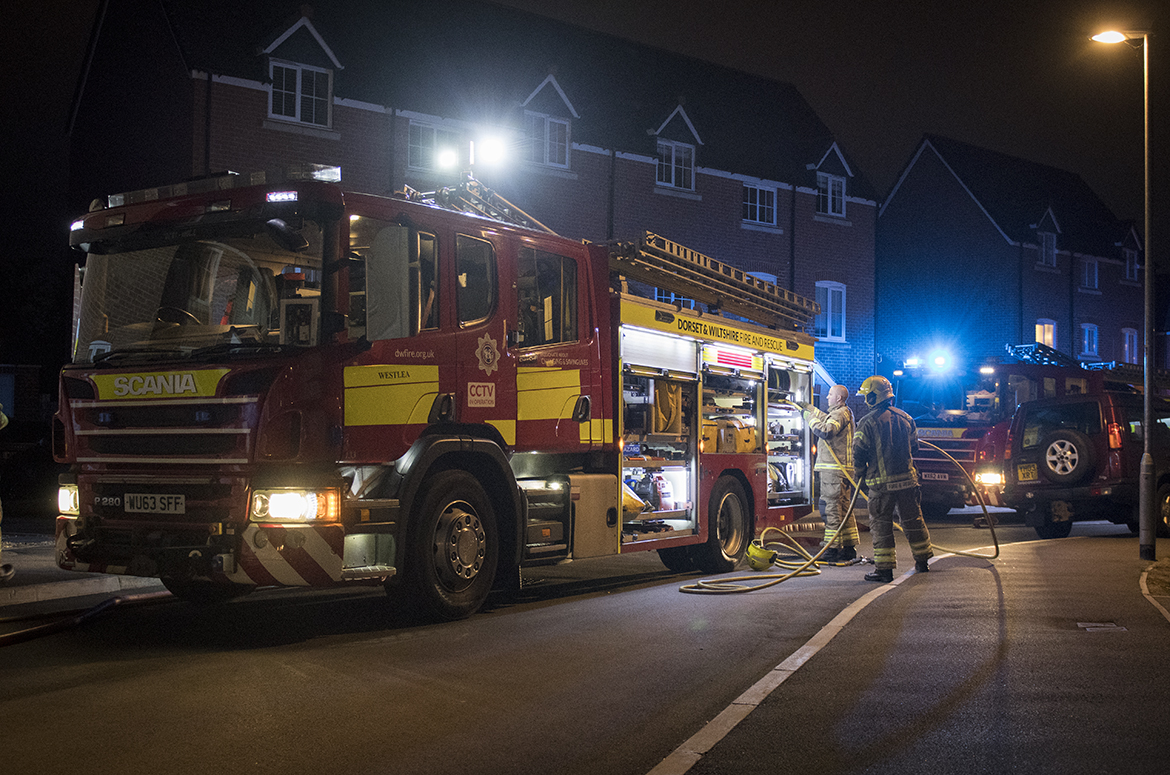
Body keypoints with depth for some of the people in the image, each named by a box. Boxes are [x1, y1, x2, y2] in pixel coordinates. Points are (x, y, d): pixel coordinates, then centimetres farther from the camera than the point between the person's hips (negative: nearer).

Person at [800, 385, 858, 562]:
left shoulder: (841, 413, -12)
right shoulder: (842, 413, 20)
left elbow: (825, 430, -27)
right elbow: (827, 419, 41)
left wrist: (810, 417, -15)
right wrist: (810, 409, 38)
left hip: (834, 468, -11)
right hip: (843, 468, 11)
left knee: (832, 508, -10)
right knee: (844, 508, 12)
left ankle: (831, 549, -10)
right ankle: (849, 548, 15)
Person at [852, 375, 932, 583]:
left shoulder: (867, 422, -12)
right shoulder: (905, 418, 7)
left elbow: (858, 454, -10)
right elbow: (913, 447, 16)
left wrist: (862, 474, 7)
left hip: (881, 482, -5)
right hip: (907, 478, 5)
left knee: (881, 524, 2)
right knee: (912, 520, 17)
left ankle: (885, 569, 1)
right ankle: (922, 561, 28)